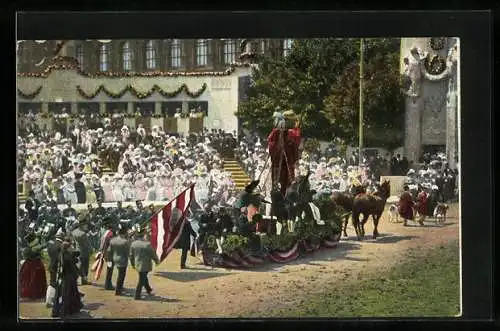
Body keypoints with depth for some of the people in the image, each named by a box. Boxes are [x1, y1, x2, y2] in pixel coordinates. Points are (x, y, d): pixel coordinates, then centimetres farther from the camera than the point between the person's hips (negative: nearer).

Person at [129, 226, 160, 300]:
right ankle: (137, 295, 8)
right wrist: (157, 261, 7)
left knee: (144, 277, 24)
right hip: (145, 265, -6)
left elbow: (131, 255, 5)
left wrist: (132, 264, 20)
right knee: (142, 280, 4)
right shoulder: (147, 244, -22)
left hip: (137, 265, 6)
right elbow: (153, 254, -12)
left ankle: (149, 290, 39)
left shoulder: (133, 244, -6)